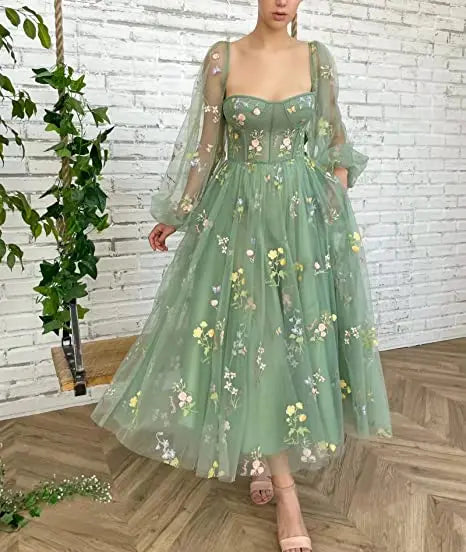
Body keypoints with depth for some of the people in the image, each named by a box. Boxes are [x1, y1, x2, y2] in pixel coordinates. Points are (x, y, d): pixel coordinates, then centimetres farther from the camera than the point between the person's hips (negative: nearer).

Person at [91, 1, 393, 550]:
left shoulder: (317, 57, 5)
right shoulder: (222, 56, 0)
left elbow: (334, 139, 11)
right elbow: (206, 145, 2)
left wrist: (338, 201, 6)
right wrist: (177, 214, 3)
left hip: (305, 214, 2)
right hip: (239, 211, -1)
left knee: (293, 332, 4)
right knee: (252, 334, -2)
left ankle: (264, 456, 28)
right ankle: (285, 488, 12)